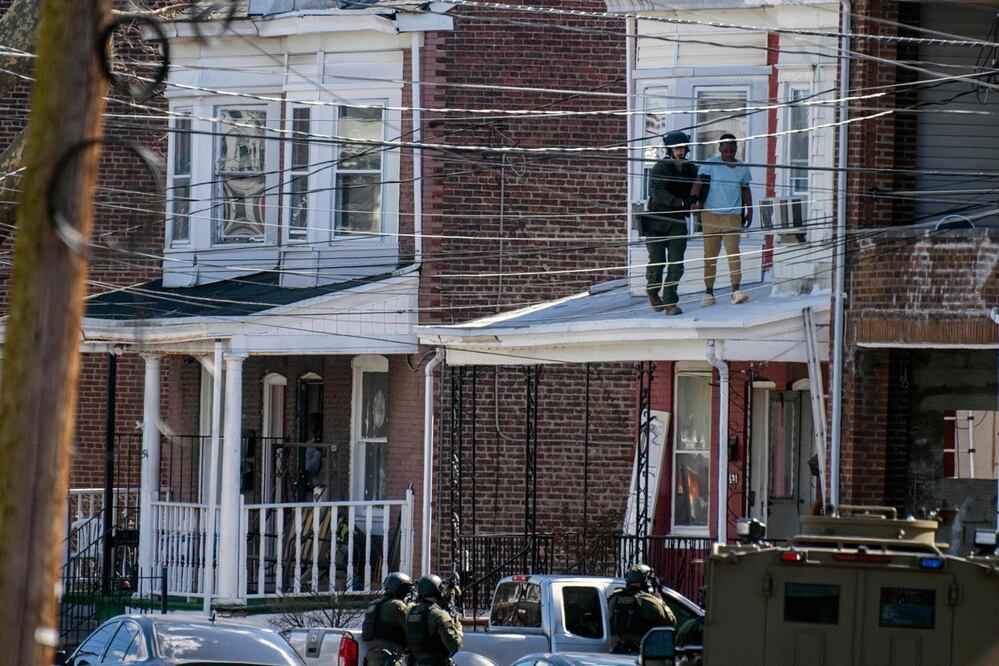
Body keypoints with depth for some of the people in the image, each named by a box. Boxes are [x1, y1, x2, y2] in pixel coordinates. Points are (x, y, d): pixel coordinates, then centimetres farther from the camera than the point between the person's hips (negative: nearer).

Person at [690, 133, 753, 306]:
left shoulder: (742, 168, 8)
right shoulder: (711, 164, -1)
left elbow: (745, 190, 20)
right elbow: (698, 182, -10)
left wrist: (749, 211, 19)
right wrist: (694, 201, -26)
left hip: (732, 216, 1)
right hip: (710, 214, -1)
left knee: (733, 252, -13)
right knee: (710, 255, 3)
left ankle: (736, 291, -18)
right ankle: (709, 293, 11)